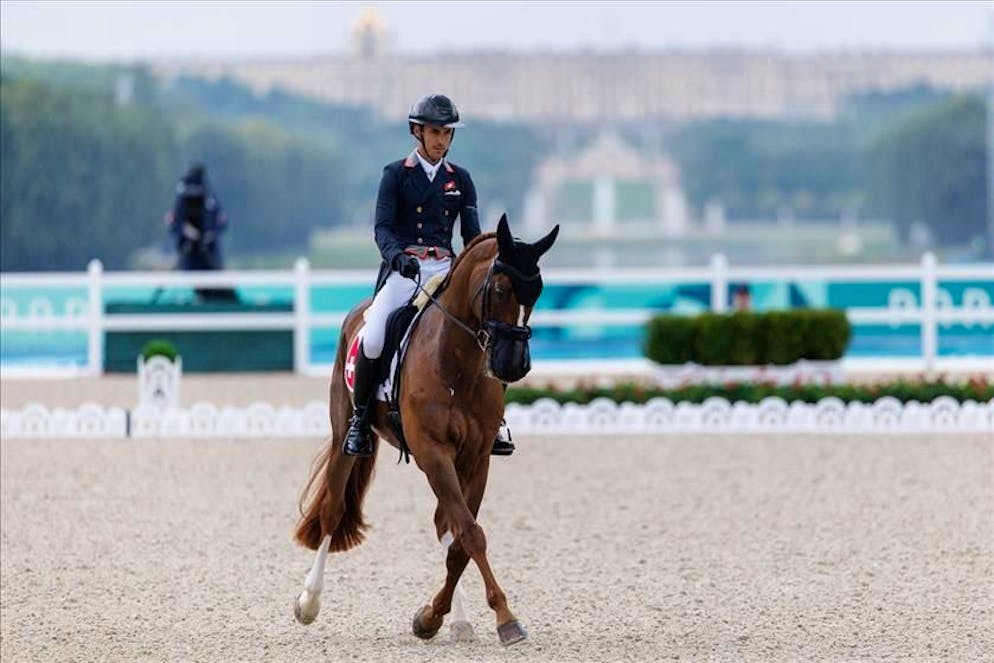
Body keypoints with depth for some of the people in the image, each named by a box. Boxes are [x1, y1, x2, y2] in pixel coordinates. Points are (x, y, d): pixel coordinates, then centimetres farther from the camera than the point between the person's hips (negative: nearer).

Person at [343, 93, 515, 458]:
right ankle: (360, 418, -4)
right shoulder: (396, 174, 4)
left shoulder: (460, 179, 13)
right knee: (373, 339, -25)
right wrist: (397, 255, -26)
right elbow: (382, 227, -5)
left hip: (445, 270, 3)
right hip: (403, 268, -3)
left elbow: (471, 233, 10)